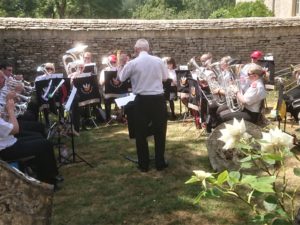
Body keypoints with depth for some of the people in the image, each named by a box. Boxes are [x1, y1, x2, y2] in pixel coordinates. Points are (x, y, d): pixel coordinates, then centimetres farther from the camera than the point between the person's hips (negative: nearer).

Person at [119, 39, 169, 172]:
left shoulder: (132, 63, -6)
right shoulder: (158, 61, 0)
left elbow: (121, 78, 6)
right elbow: (165, 77, 13)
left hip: (142, 100, -2)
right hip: (158, 99, 2)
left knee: (141, 133, 11)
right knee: (159, 132, 12)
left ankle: (144, 165, 17)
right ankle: (160, 163, 20)